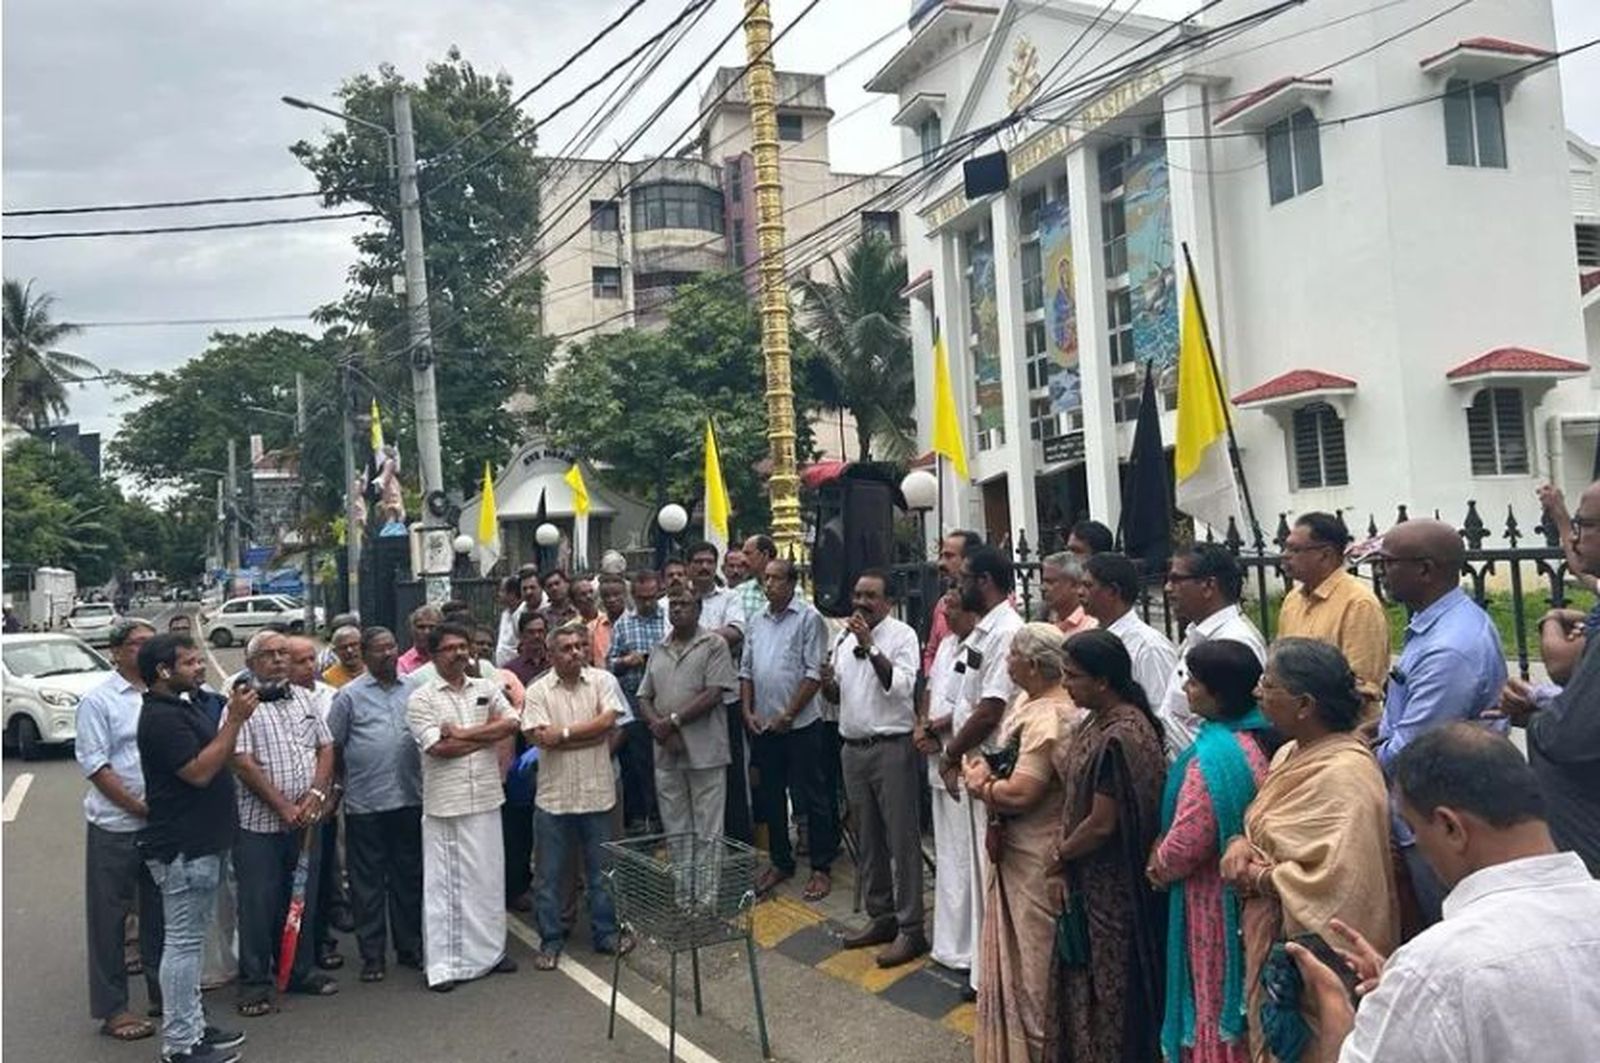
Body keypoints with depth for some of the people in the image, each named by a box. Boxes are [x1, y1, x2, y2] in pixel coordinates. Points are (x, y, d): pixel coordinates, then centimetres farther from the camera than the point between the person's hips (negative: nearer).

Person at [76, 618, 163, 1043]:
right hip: (116, 826, -5)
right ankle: (111, 1007, 15)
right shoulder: (99, 700, -7)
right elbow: (94, 764, -11)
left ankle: (161, 990, 28)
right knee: (109, 916, 5)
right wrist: (138, 807, -15)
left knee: (159, 910, 15)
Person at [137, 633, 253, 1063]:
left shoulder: (184, 706, 13)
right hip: (182, 847, -10)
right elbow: (199, 771, -24)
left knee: (189, 940, 17)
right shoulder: (161, 717, -18)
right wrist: (235, 720, -23)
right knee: (183, 942, -2)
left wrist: (235, 714, 5)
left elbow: (217, 754, 18)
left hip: (200, 843, 10)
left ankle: (193, 1027, 27)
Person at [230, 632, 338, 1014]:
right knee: (258, 904, 2)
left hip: (306, 820, 5)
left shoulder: (306, 698, 10)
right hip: (260, 823, -5)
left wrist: (316, 794, -7)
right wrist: (283, 806, -15)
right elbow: (243, 763, -13)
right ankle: (254, 983, 15)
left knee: (304, 899, 13)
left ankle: (300, 971, 27)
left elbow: (326, 748, 9)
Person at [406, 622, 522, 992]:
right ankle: (444, 964, 10)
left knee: (489, 877, 12)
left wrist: (464, 733, -11)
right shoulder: (421, 697, -4)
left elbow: (512, 723, -4)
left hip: (486, 799, 4)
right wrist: (488, 733, -8)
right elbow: (438, 747, -15)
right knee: (443, 882, 2)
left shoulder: (487, 688, 9)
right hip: (444, 804, -4)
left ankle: (490, 950, 26)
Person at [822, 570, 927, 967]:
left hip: (892, 748, -7)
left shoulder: (902, 635, -7)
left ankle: (909, 928, 5)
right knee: (868, 840, 15)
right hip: (853, 749, 7)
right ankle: (880, 916, 27)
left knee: (901, 840, -2)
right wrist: (827, 684, -2)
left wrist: (870, 645, -22)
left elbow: (901, 687, -20)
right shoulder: (846, 639, 13)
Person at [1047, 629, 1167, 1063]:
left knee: (1109, 986, 9)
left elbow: (1101, 824, -23)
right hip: (1086, 884, 9)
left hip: (1112, 890, -9)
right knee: (1083, 980, 20)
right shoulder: (1095, 722, 4)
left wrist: (1058, 858, -7)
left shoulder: (1119, 738, -24)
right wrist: (1062, 864, -2)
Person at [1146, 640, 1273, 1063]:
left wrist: (1158, 868, -3)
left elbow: (1186, 843, -25)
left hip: (1215, 898, -8)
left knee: (1215, 999, 9)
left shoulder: (1215, 754, -26)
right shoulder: (1259, 737, 0)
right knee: (1237, 997, 20)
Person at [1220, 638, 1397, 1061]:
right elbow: (1266, 829, 15)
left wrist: (1256, 877, -17)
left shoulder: (1344, 773, -24)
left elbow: (1332, 881, -28)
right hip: (1274, 939, 9)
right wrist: (1240, 844, -7)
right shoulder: (1291, 753, 6)